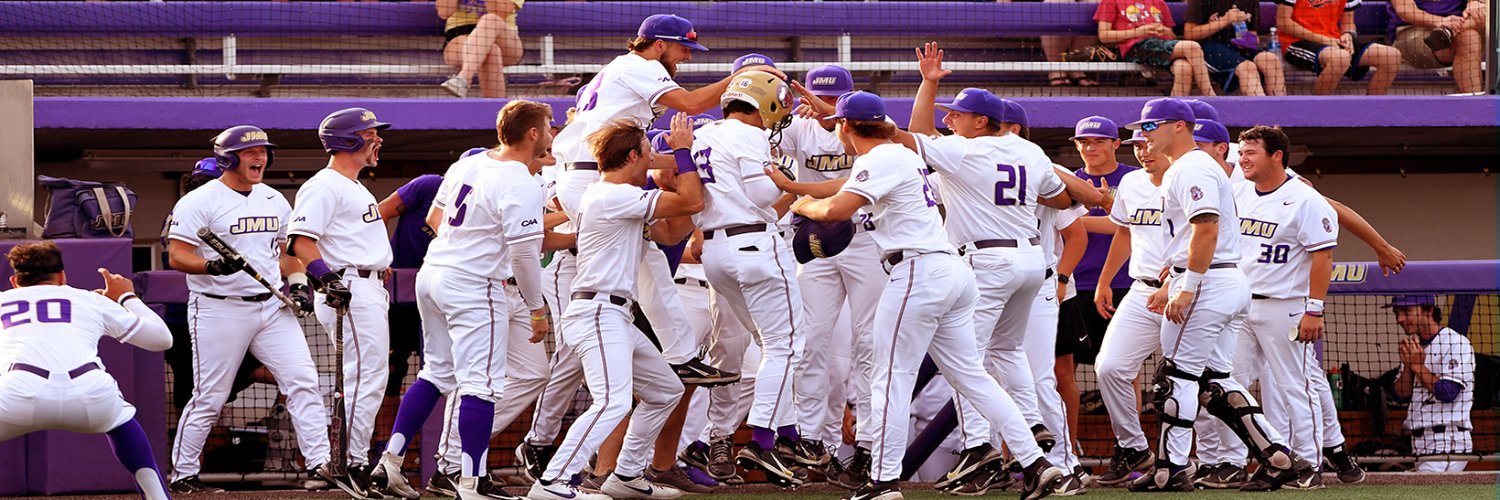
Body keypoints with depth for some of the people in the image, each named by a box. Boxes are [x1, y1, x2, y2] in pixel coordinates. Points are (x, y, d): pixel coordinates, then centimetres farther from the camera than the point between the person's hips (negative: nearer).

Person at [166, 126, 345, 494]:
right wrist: (213, 266, -30)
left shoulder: (274, 201, 14)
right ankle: (183, 475, 9)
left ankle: (320, 461, -2)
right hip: (219, 310, -6)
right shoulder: (200, 202, -7)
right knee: (209, 397, -2)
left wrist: (298, 282, 7)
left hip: (272, 308, 6)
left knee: (302, 380, -5)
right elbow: (177, 256, -12)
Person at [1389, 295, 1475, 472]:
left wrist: (1417, 365, -8)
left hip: (1447, 442, -8)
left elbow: (1448, 393, -16)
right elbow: (1401, 395, 13)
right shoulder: (1413, 347, 17)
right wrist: (1408, 365, -4)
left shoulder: (1456, 343, -7)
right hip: (1422, 445, 8)